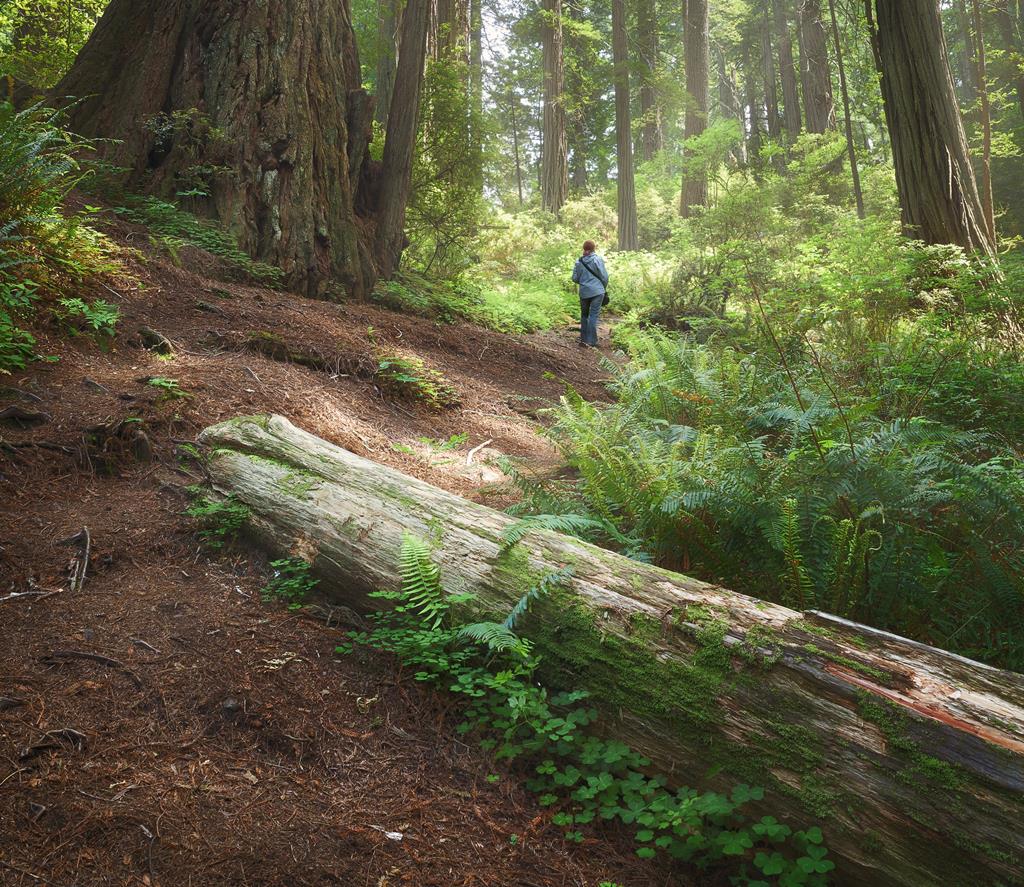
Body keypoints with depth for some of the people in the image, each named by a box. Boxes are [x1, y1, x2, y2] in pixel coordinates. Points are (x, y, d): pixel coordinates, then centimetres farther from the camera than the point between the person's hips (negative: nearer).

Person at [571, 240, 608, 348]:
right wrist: (604, 288, 12)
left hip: (584, 292, 3)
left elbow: (575, 279, 5)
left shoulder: (579, 262, 2)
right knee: (594, 315, -3)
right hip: (597, 292, -3)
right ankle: (591, 341, -6)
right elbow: (604, 276, -5)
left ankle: (584, 339, 20)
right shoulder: (597, 260, -6)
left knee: (584, 315, 17)